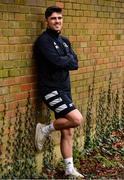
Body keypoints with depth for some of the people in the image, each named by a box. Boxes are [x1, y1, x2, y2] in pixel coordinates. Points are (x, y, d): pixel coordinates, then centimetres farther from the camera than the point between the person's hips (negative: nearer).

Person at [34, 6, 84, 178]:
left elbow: (75, 64, 4)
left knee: (67, 132, 9)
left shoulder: (65, 41, 15)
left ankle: (70, 169, 18)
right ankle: (45, 129, 2)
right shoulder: (44, 40, -10)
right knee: (77, 119, -19)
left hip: (64, 90, 8)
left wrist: (63, 61, -12)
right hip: (51, 89, -8)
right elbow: (57, 61, -23)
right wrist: (68, 60, -5)